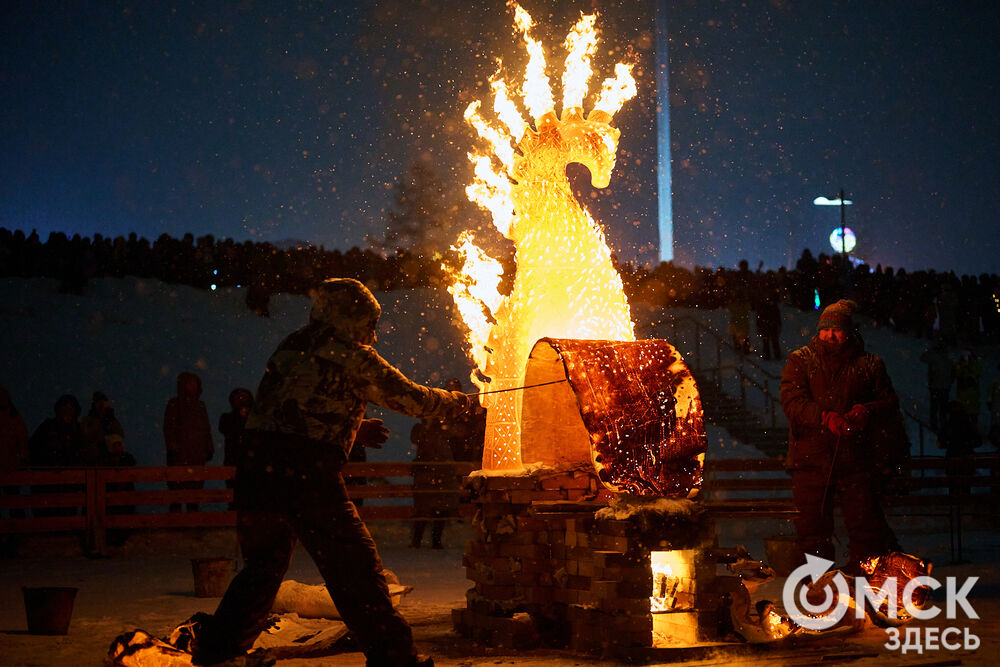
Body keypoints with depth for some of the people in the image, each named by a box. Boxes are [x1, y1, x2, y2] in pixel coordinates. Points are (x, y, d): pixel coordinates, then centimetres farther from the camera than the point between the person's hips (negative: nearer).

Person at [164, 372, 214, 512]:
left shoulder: (200, 405, 17)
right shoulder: (174, 404, 2)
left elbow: (207, 428, 19)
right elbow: (169, 428, -4)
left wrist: (209, 448, 10)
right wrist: (172, 448, -14)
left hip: (198, 453, 5)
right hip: (180, 453, -5)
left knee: (196, 486, 1)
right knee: (178, 486, -9)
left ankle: (193, 511, 4)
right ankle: (175, 512, -8)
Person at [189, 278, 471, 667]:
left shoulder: (289, 349, 20)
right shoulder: (353, 357, 2)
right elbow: (408, 397, 8)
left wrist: (355, 428, 35)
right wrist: (454, 402, 25)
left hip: (257, 468, 6)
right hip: (309, 476, -6)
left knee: (263, 565, 22)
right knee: (355, 568, 2)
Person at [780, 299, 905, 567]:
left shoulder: (869, 364, 13)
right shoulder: (800, 361, 10)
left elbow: (889, 402, 11)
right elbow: (792, 401, -4)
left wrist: (867, 411, -12)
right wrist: (824, 416, -21)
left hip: (856, 459, 0)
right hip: (812, 458, 0)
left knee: (867, 527, -6)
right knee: (812, 532, 2)